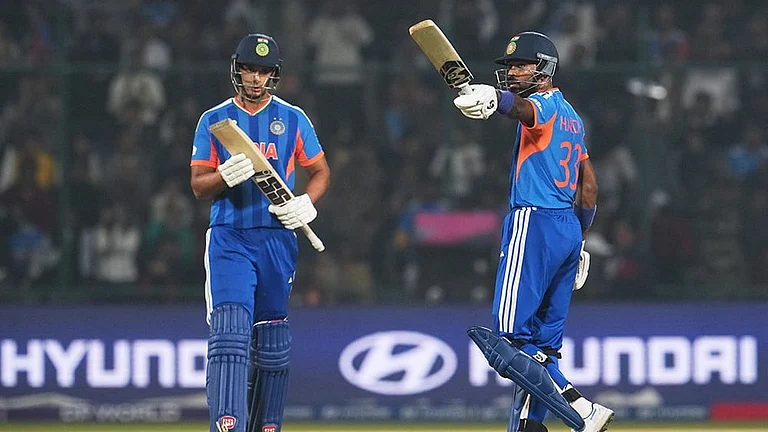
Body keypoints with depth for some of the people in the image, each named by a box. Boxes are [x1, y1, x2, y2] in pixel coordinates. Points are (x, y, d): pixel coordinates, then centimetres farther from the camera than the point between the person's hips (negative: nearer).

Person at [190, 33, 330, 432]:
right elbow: (198, 186, 3)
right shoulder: (213, 121, 6)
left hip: (277, 238, 2)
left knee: (271, 342, 8)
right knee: (229, 332, -17)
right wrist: (227, 175, -20)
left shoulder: (292, 119, 8)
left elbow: (321, 171, 13)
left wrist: (307, 203, -8)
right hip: (229, 238, -2)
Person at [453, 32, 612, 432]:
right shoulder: (571, 117, 20)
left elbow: (524, 108, -35)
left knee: (509, 343, -13)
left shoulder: (543, 106, -8)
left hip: (534, 223, -10)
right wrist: (578, 240, 31)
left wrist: (494, 99, -56)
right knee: (542, 342, 12)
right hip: (569, 229, 10)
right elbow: (589, 185, 25)